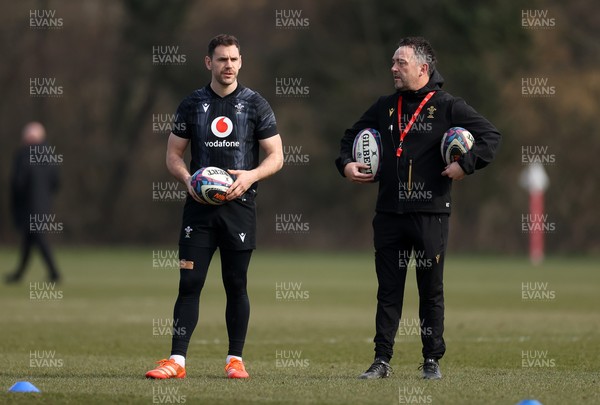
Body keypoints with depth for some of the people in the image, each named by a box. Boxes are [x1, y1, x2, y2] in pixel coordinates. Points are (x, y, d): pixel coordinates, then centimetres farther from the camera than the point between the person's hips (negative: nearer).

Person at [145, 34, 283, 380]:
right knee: (189, 282, -6)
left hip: (239, 205, -1)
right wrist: (188, 179, -10)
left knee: (236, 284, 4)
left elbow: (276, 156, 3)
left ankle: (236, 359, 13)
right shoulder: (192, 105, 7)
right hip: (199, 207, 1)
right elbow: (173, 154, 11)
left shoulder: (256, 104, 3)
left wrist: (251, 175, -16)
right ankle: (177, 360, -7)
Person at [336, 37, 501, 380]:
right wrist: (346, 163, 8)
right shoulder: (385, 107, 13)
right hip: (389, 213, 4)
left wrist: (465, 165, -15)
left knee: (431, 290, 3)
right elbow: (352, 136, 26)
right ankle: (382, 360, 7)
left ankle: (432, 361, 12)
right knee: (388, 289, 5)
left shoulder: (447, 107, -2)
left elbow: (491, 136, -4)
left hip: (431, 213, -4)